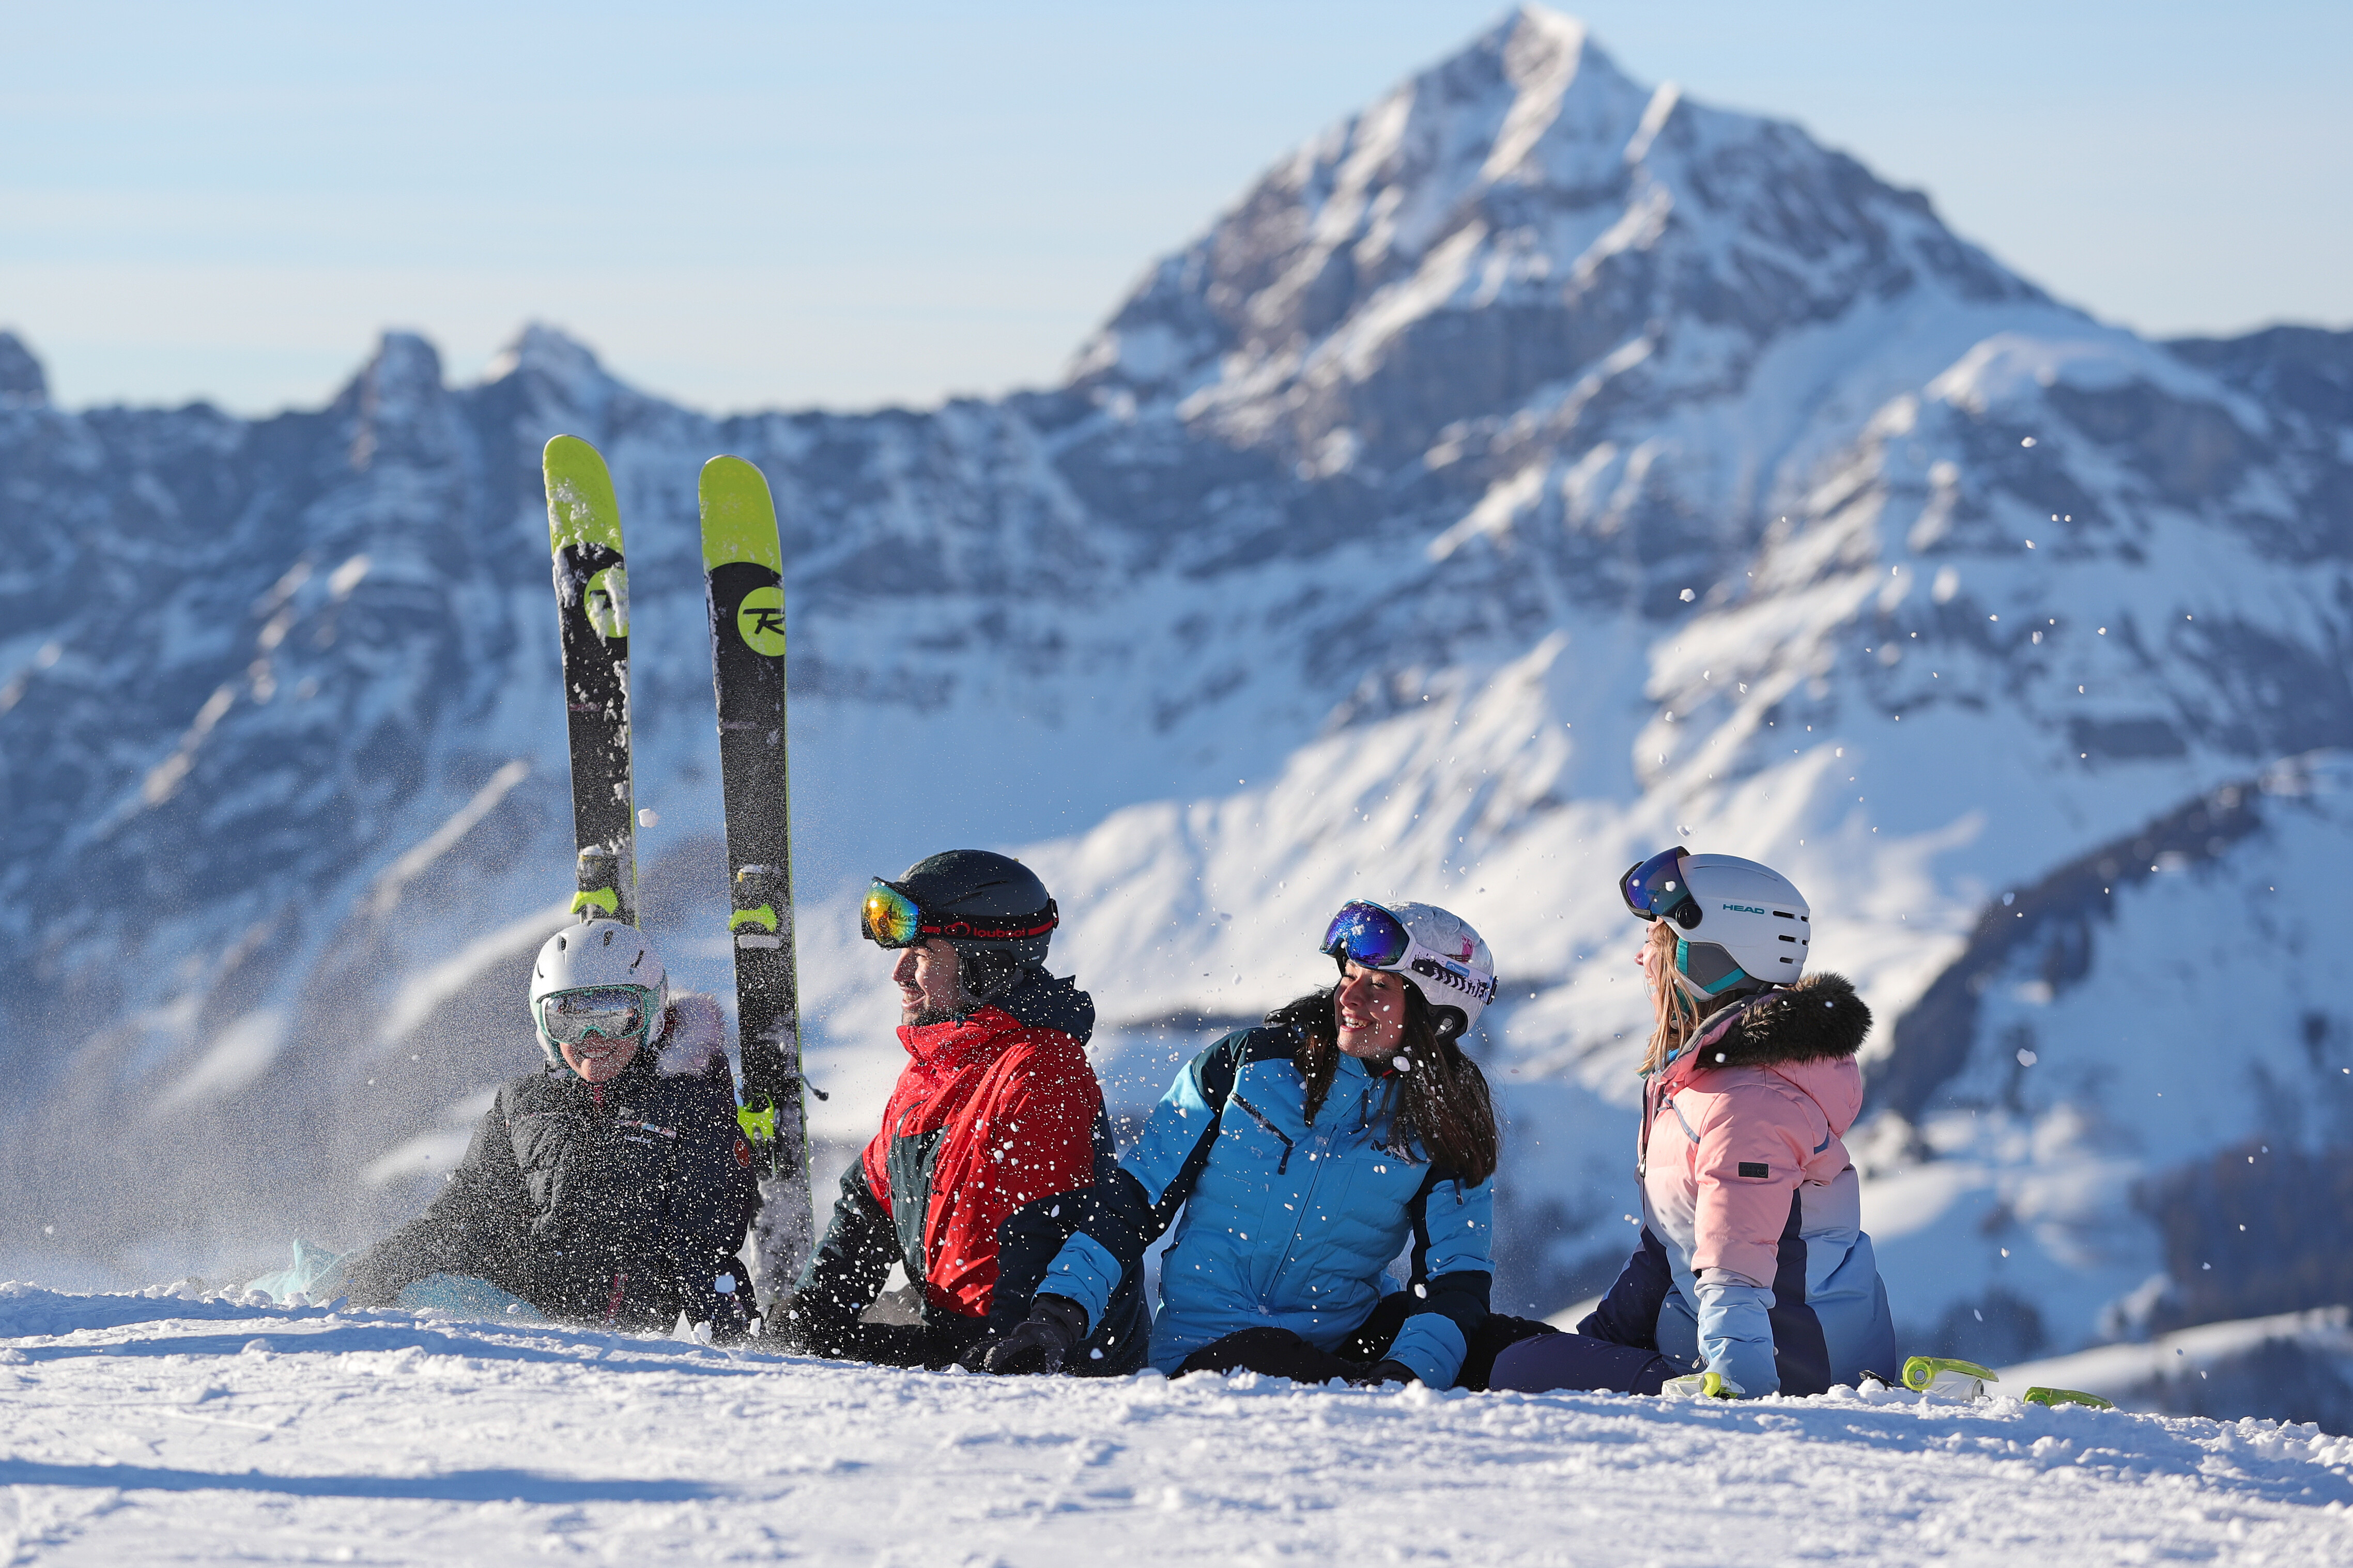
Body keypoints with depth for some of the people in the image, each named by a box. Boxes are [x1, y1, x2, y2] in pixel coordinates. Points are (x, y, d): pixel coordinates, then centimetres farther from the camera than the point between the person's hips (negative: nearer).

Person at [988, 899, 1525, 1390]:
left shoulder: (1445, 1133, 4)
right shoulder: (1249, 1063, 2)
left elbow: (1456, 1280, -7)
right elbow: (1134, 1197, 4)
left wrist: (1408, 1373, -28)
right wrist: (1061, 1312, -9)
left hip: (1342, 1347, 2)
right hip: (1203, 1356, -2)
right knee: (1263, 1359, -38)